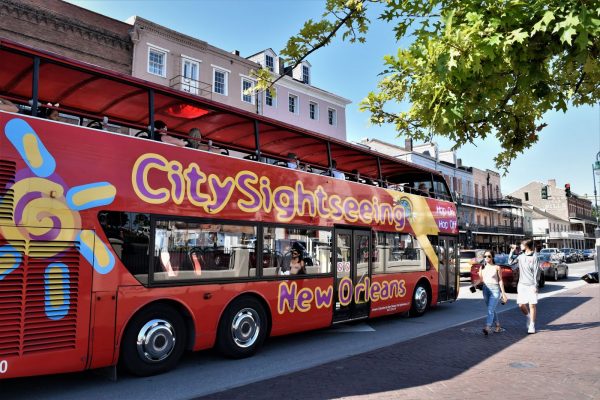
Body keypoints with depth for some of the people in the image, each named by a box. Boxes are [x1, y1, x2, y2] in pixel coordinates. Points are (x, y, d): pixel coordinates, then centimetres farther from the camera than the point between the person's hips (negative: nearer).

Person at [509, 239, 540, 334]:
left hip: (531, 285, -4)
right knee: (521, 305, 4)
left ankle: (532, 326, 11)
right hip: (521, 284, 5)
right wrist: (512, 251, 6)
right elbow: (511, 262, 14)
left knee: (532, 305, 0)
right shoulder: (521, 256, 6)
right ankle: (528, 317, 31)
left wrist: (535, 285, -11)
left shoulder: (534, 257, -8)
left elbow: (536, 272, -9)